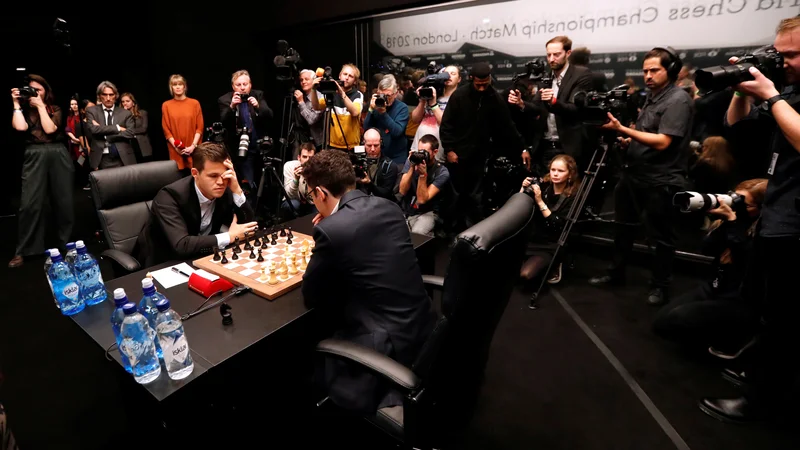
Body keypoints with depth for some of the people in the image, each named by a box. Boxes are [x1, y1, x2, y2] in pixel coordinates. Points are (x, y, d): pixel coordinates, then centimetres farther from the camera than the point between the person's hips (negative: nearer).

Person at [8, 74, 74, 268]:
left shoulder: (55, 109, 10)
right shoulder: (24, 110, 10)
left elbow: (50, 129, -7)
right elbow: (20, 127, -10)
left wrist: (40, 106, -4)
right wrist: (17, 104, -2)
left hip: (58, 155, 0)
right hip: (35, 157, 0)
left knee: (63, 200, 6)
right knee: (30, 203, -6)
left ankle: (66, 242, 21)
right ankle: (23, 251, 3)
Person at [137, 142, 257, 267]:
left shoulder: (225, 191, -11)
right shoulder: (170, 196, -24)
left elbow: (247, 226, -12)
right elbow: (181, 245, -35)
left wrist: (237, 191, -24)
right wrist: (229, 237, -28)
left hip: (200, 257, 5)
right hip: (164, 263, -5)